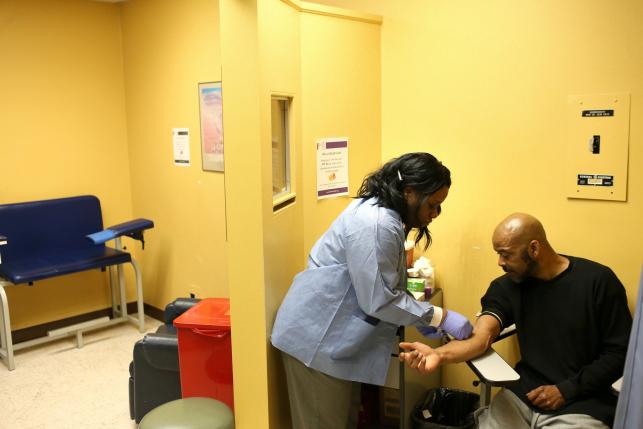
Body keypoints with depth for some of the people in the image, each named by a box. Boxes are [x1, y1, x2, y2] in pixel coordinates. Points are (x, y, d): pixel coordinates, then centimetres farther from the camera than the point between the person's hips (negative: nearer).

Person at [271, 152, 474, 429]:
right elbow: (379, 300, -25)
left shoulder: (381, 213, 7)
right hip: (316, 338, -10)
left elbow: (385, 285, 14)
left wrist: (420, 318, 6)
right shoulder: (376, 224, -26)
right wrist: (440, 317, -17)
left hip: (337, 335, 10)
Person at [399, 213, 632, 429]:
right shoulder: (506, 286, 1)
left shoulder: (598, 281, -8)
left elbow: (619, 352, -5)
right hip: (522, 394, 3)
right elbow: (481, 335, -13)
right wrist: (440, 354, -33)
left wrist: (566, 390, -10)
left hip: (582, 403, -3)